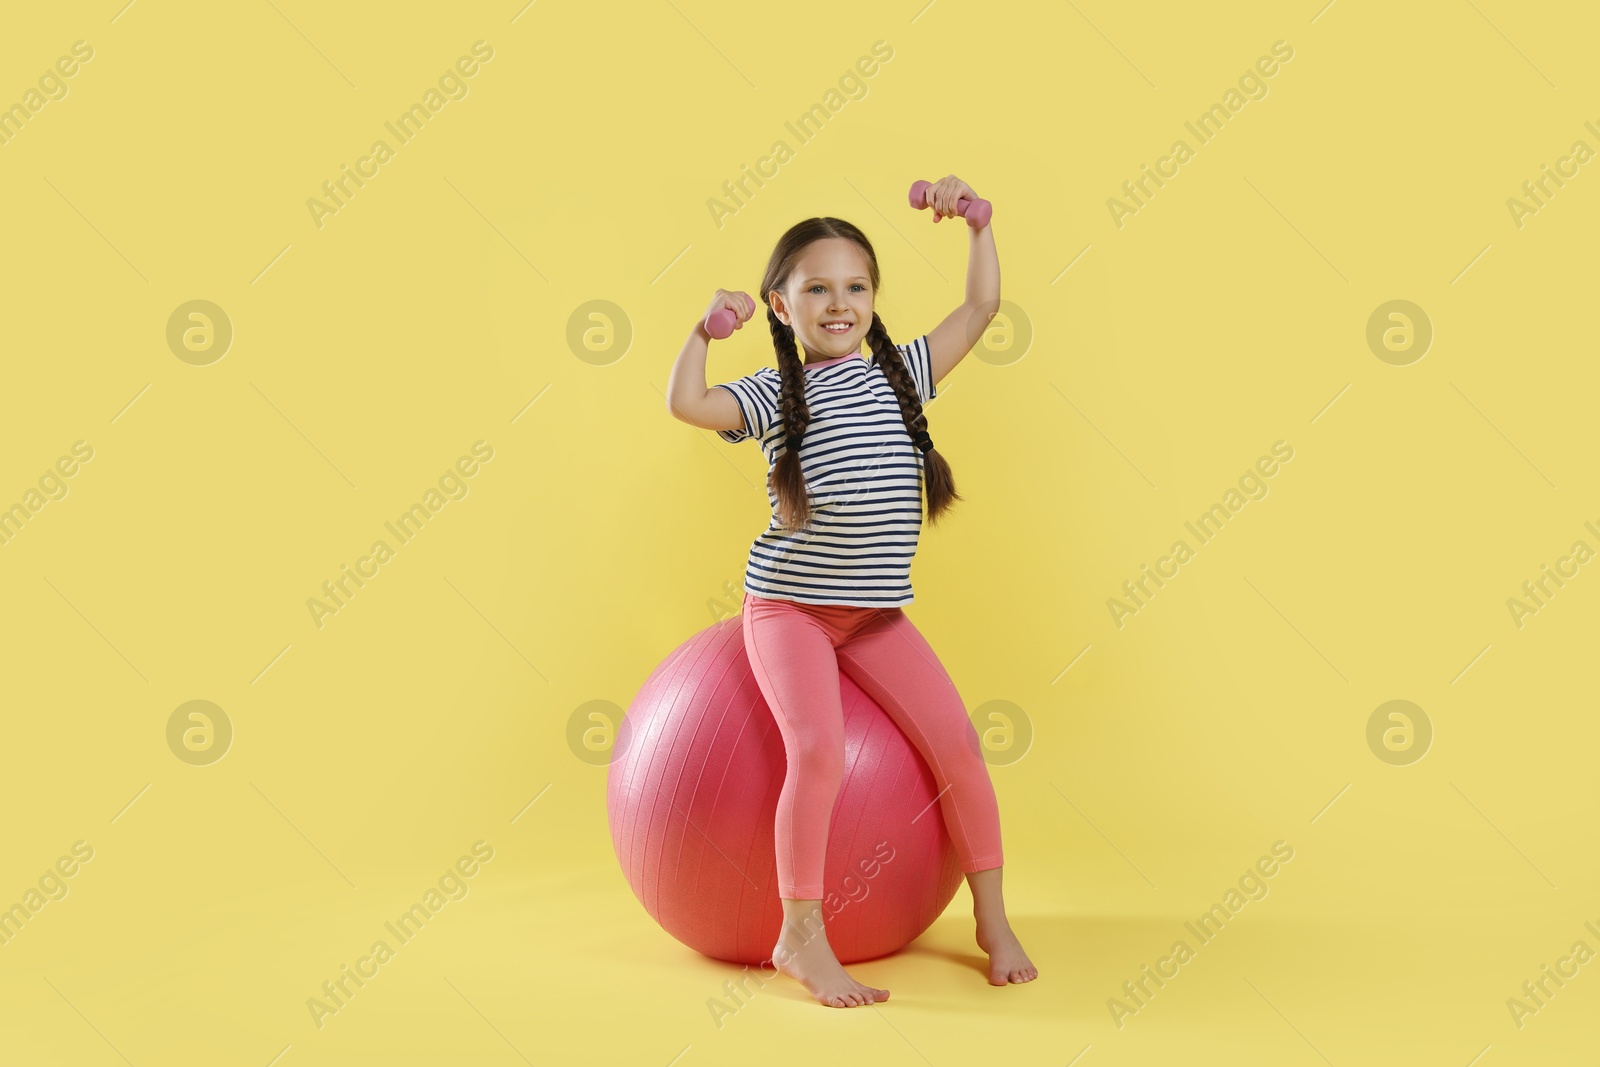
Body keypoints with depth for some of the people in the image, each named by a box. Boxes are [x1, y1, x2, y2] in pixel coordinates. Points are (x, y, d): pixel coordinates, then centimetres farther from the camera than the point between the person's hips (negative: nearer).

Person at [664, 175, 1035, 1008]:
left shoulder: (900, 373, 8)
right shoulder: (775, 394, -2)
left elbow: (983, 305, 10)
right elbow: (685, 404, -18)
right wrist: (706, 326, -11)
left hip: (879, 613, 4)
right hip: (789, 608, -4)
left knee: (956, 742, -9)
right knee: (818, 748, -24)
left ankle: (992, 918, 9)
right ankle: (800, 938, -9)